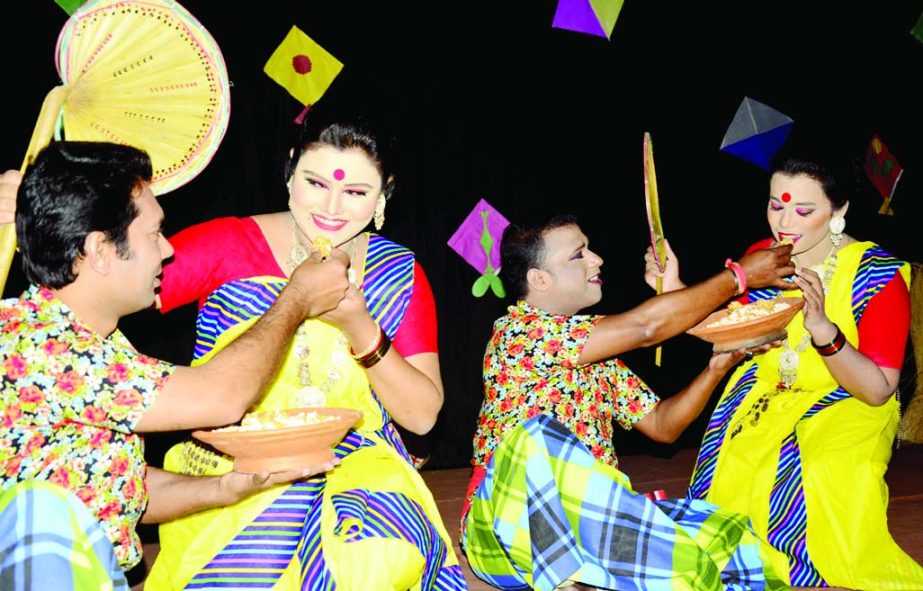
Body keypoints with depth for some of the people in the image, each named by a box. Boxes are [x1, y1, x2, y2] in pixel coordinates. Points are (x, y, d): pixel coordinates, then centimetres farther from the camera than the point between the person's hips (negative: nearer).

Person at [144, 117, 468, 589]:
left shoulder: (399, 274, 2)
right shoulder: (228, 245, -5)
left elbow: (423, 415, -2)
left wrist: (360, 329, -15)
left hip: (355, 465, 1)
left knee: (380, 548, -27)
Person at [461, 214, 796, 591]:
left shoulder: (596, 353, 15)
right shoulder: (518, 332, -12)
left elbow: (662, 425, 15)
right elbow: (647, 325, -18)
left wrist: (718, 366, 0)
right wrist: (740, 274, -8)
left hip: (592, 524, 6)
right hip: (510, 527, -6)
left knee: (735, 540, -15)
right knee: (542, 432, -37)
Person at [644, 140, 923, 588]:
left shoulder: (878, 276, -14)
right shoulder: (762, 257, -3)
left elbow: (878, 390, -16)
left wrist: (824, 330, -32)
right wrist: (675, 290, -13)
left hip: (848, 406, -4)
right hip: (765, 396, 4)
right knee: (731, 465, -21)